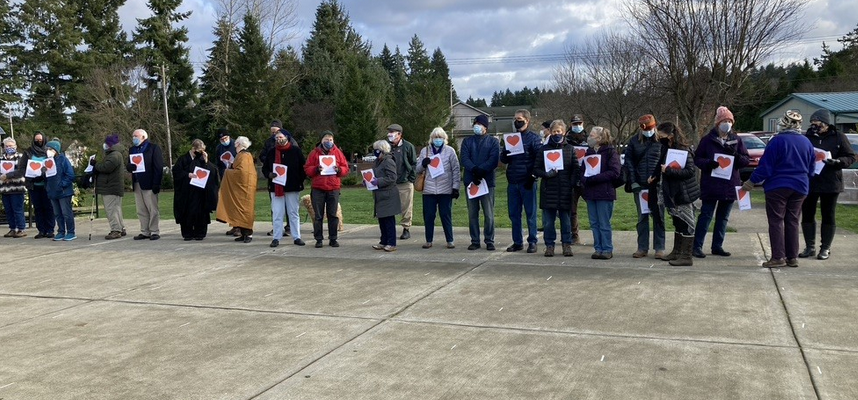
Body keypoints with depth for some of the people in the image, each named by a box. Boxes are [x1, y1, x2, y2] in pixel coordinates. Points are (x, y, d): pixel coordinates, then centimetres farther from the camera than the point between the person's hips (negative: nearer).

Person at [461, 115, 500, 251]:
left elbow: (493, 160, -7)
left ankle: (489, 241, 7)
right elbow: (464, 159, -2)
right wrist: (474, 169, -20)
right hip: (470, 181, 3)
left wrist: (480, 170, -20)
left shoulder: (493, 141, 6)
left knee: (489, 213, -1)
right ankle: (475, 241, 15)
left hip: (487, 180, -2)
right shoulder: (467, 141, 13)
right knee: (472, 213, 7)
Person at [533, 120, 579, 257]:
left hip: (565, 190, 0)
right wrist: (547, 174, -12)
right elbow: (536, 169, 6)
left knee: (566, 219, 6)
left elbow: (576, 169, 7)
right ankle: (549, 245, 12)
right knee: (548, 221, 2)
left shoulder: (570, 149, 8)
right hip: (548, 190, 0)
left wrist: (571, 183, -7)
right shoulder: (544, 149, 7)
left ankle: (567, 244, 16)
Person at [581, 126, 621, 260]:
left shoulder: (610, 152, -6)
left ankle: (607, 250, 8)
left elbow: (614, 172, -14)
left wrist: (593, 179, -18)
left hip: (605, 193, -6)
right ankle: (598, 248, 16)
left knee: (604, 224, -1)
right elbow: (582, 170, 15)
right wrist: (584, 179, -8)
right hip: (590, 193, 6)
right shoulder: (589, 152, 14)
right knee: (594, 224, 8)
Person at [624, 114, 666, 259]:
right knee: (642, 217, 8)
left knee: (658, 216, 4)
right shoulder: (634, 141, 5)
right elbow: (628, 161, 5)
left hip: (657, 185, -2)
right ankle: (642, 248, 15)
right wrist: (633, 181, -3)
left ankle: (659, 248, 10)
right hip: (640, 185, 2)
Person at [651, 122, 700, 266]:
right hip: (673, 192, 9)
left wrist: (669, 170, -25)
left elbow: (690, 171, -22)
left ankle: (687, 257, 2)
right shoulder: (667, 149, 8)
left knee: (686, 223, -2)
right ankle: (677, 252, 27)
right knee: (677, 223, 17)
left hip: (684, 193, -9)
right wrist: (656, 177, 11)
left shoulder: (683, 150, -18)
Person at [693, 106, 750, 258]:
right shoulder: (708, 140, -1)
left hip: (730, 186, 4)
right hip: (711, 186, -4)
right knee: (706, 215, -4)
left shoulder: (736, 140, 9)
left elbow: (746, 160, 8)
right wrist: (708, 163, -20)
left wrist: (736, 155, -12)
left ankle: (717, 246, 19)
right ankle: (697, 246, 0)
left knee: (723, 217, 10)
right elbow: (697, 159, -1)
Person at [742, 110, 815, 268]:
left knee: (776, 221, -1)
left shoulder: (778, 141, -13)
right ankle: (792, 258, 14)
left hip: (778, 187, -5)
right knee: (792, 221, 11)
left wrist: (752, 181, -4)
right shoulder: (806, 142, 6)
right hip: (800, 187, 6)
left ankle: (778, 257, -6)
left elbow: (765, 165, -13)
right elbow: (811, 167, 14)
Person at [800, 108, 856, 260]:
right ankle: (810, 247, 17)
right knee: (807, 215, 6)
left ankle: (825, 248, 16)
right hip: (808, 183, 2)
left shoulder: (838, 137, -1)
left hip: (830, 184, -2)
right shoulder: (806, 138, 4)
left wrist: (836, 162, -19)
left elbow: (850, 157, -1)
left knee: (828, 216, 6)